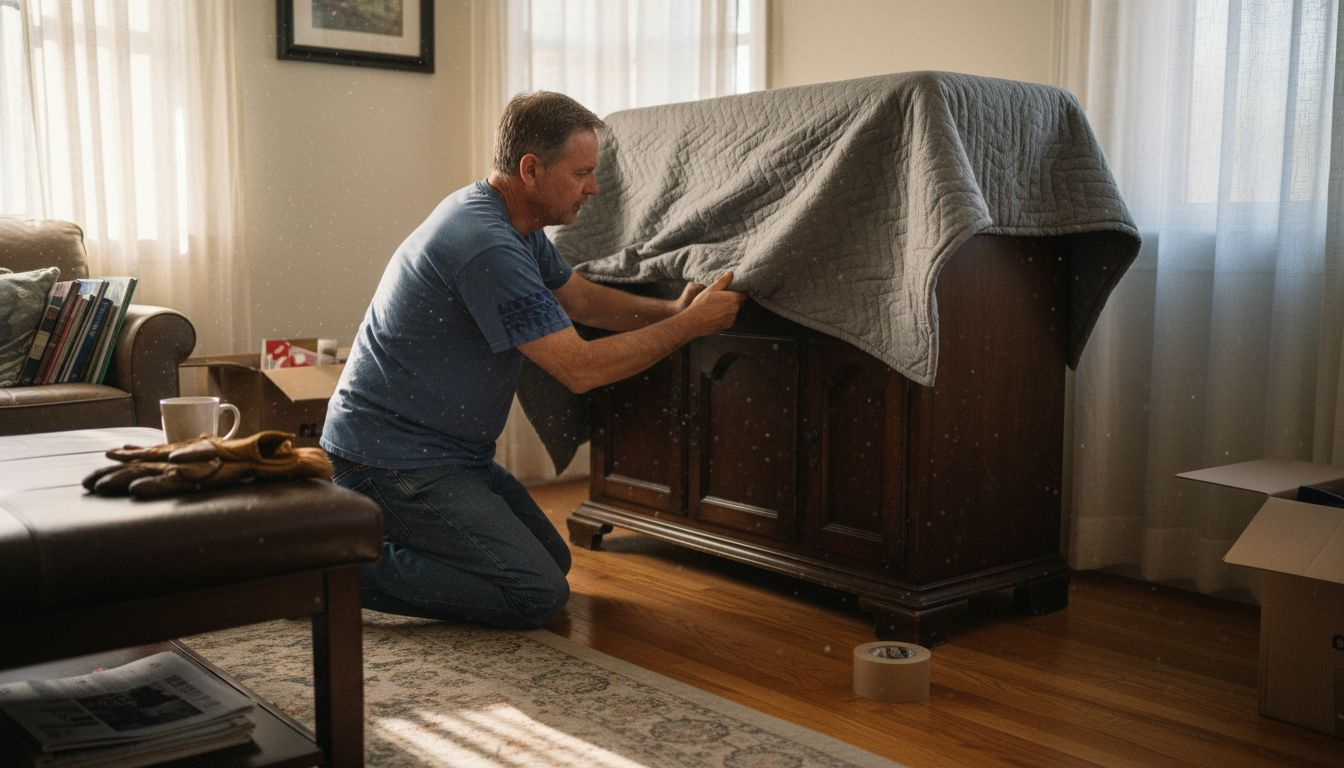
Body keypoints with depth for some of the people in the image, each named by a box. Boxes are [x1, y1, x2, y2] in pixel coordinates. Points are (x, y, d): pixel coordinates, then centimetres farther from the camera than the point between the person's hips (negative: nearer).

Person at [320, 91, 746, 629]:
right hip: (394, 458, -10)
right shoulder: (485, 245, -26)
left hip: (450, 450, 10)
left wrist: (672, 309, 3)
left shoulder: (514, 224, 6)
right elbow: (580, 369, -24)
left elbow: (581, 299, 19)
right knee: (537, 595, -14)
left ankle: (384, 530, 17)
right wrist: (692, 325, -15)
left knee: (552, 559, 14)